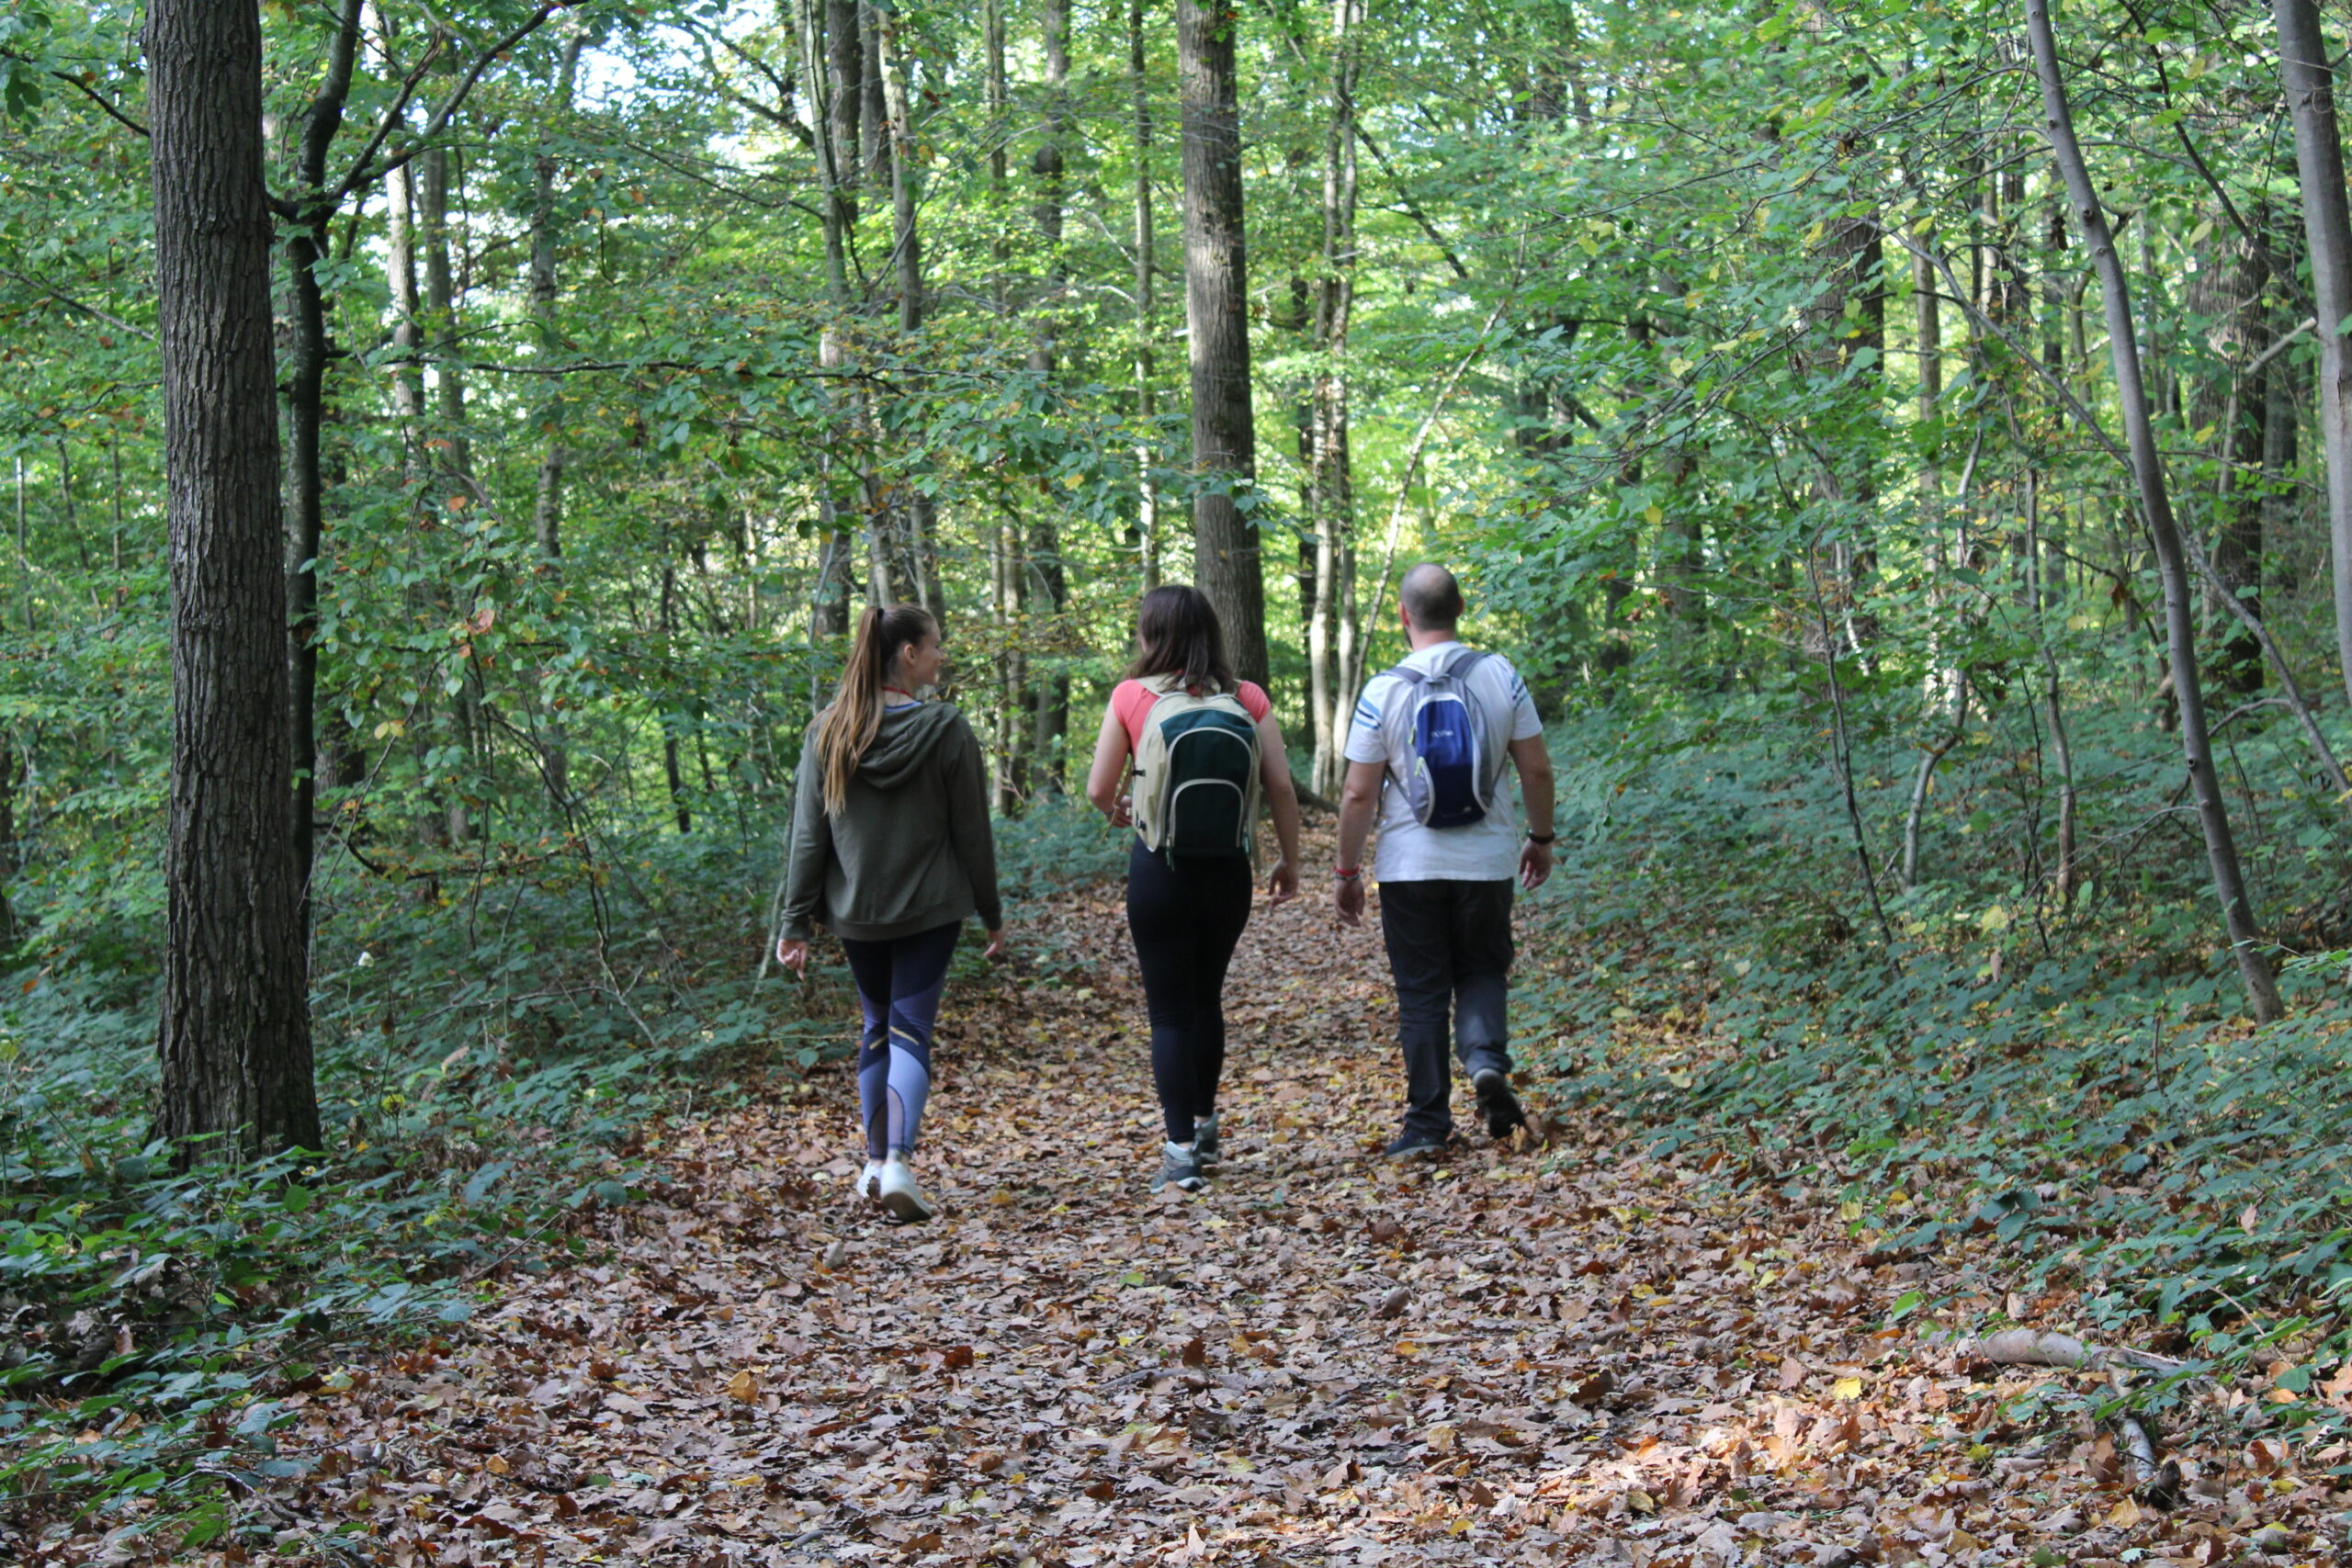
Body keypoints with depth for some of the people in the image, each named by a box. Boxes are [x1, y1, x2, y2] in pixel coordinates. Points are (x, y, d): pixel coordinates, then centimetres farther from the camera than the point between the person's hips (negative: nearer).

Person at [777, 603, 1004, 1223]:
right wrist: (991, 911, 6)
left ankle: (876, 1163, 19)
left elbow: (808, 836, -2)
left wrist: (796, 921, 3)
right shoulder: (946, 730, -11)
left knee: (877, 1027, 18)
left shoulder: (827, 733, -2)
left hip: (855, 912, 3)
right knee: (911, 1031, -1)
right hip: (929, 911, -3)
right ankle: (899, 1163, -16)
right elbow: (971, 833, -5)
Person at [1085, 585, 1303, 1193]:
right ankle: (1203, 1124, 32)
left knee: (1169, 1010, 4)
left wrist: (1119, 812, 21)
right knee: (1207, 996, 22)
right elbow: (1282, 787, -2)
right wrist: (1289, 862, 9)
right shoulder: (1247, 698, -1)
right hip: (1227, 867, 3)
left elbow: (1098, 789, -2)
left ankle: (1180, 1149, -2)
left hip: (1158, 865, -3)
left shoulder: (1131, 697, -6)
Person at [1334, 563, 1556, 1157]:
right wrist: (1540, 838, 15)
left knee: (1421, 994, 8)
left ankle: (1429, 1123, 10)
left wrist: (1348, 871, 3)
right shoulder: (1501, 676, -4)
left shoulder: (1383, 692, -9)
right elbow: (1537, 770, 0)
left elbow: (1358, 794, -8)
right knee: (1482, 972, 18)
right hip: (1486, 861, 1)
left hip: (1409, 867, -1)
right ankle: (1486, 1059, -8)